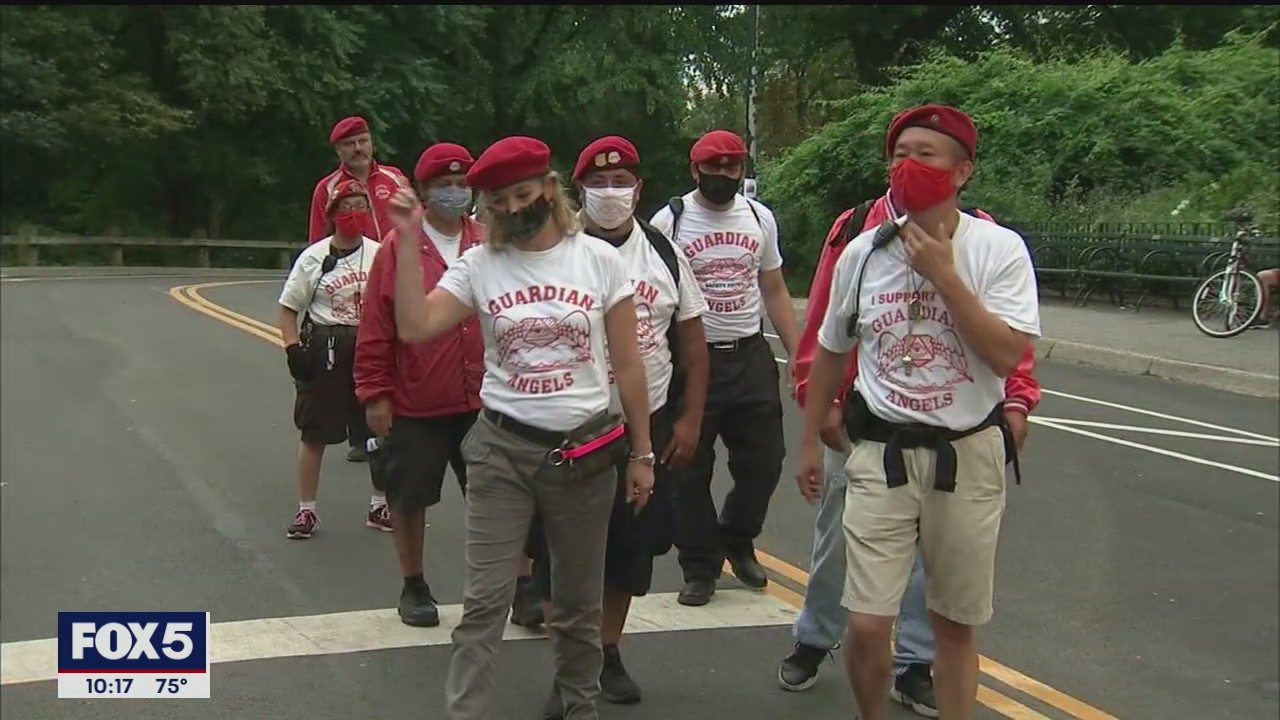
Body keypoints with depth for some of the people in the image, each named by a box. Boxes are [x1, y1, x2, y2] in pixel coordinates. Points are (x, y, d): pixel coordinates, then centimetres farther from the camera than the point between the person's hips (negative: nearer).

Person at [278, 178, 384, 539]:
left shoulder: (380, 254, 1)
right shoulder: (314, 257, -4)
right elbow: (288, 308, 1)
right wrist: (293, 348, -9)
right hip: (324, 351, -2)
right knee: (314, 433, 5)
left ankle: (379, 506, 24)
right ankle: (306, 511, 17)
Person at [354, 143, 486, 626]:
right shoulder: (398, 247, -5)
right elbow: (375, 329, -5)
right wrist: (375, 394, -6)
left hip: (482, 402, 2)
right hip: (414, 405, -2)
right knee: (409, 496, 11)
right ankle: (414, 587, 28)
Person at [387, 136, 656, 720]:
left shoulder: (598, 259, -1)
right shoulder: (479, 265, -1)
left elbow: (627, 365, 2)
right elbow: (414, 327, -14)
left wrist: (641, 453, 3)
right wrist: (408, 239, -16)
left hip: (586, 452, 1)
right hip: (502, 451, 0)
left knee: (578, 602, 14)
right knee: (484, 601, -2)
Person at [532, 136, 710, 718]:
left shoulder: (664, 253, 5)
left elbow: (692, 341, 8)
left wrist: (690, 420, 2)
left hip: (650, 425, 3)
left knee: (633, 545, 11)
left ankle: (608, 655, 28)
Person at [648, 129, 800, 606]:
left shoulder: (760, 217, 9)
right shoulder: (669, 221, -5)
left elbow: (775, 291, 15)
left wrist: (799, 353, 8)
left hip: (751, 355, 4)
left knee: (763, 459, 7)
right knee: (691, 471, 3)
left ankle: (737, 541, 32)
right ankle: (700, 567, 17)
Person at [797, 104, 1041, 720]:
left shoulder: (998, 248, -7)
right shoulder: (863, 253, 1)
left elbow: (1006, 355, -17)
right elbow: (830, 353, 13)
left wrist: (943, 274, -19)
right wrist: (809, 442, 17)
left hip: (968, 455, -1)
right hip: (882, 451, 1)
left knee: (955, 625, 11)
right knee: (867, 625, -4)